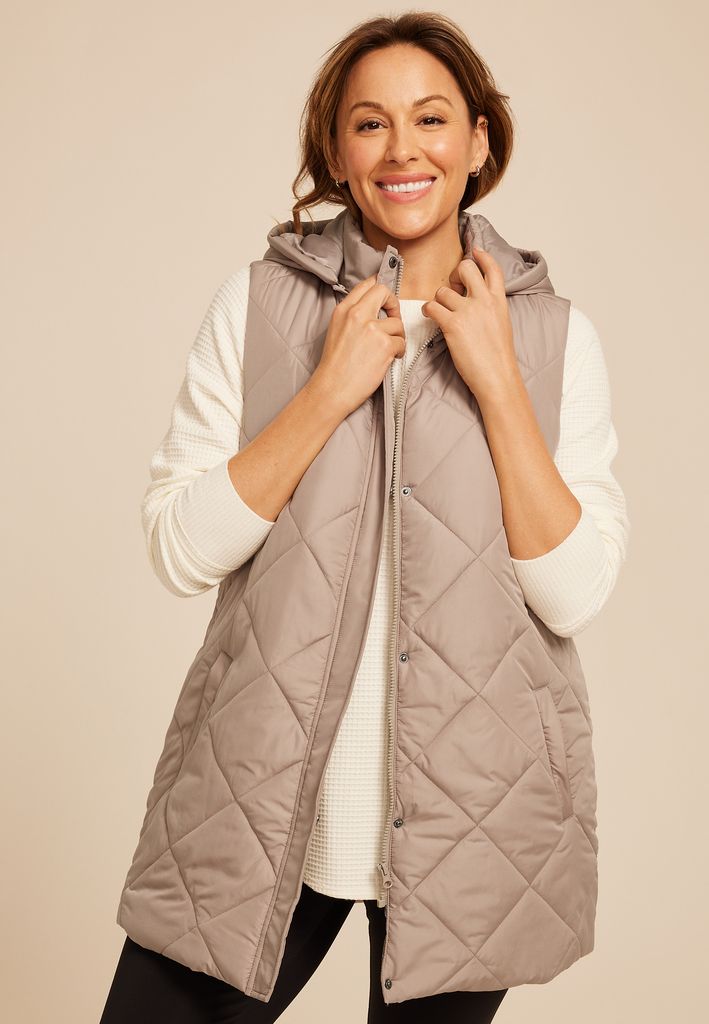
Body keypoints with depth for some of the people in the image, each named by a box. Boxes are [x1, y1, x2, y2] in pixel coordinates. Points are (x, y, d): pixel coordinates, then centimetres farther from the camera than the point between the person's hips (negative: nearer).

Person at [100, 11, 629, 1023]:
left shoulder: (554, 335, 0)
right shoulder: (257, 304, -1)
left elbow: (576, 594, -7)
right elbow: (180, 550, -7)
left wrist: (497, 380, -14)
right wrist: (329, 390, -15)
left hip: (473, 816, 1)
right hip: (259, 801, 0)